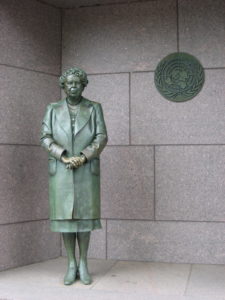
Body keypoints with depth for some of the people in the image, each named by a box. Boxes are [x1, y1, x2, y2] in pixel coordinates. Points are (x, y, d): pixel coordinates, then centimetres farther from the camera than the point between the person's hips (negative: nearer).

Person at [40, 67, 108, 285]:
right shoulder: (53, 109, 7)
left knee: (84, 215, 0)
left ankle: (83, 264, 12)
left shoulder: (94, 108, 5)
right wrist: (64, 157, -18)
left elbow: (101, 138, -4)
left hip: (86, 171, 0)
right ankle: (71, 265, 11)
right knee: (65, 215, 1)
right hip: (61, 172, 1)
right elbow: (45, 138, -3)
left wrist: (82, 157, -19)